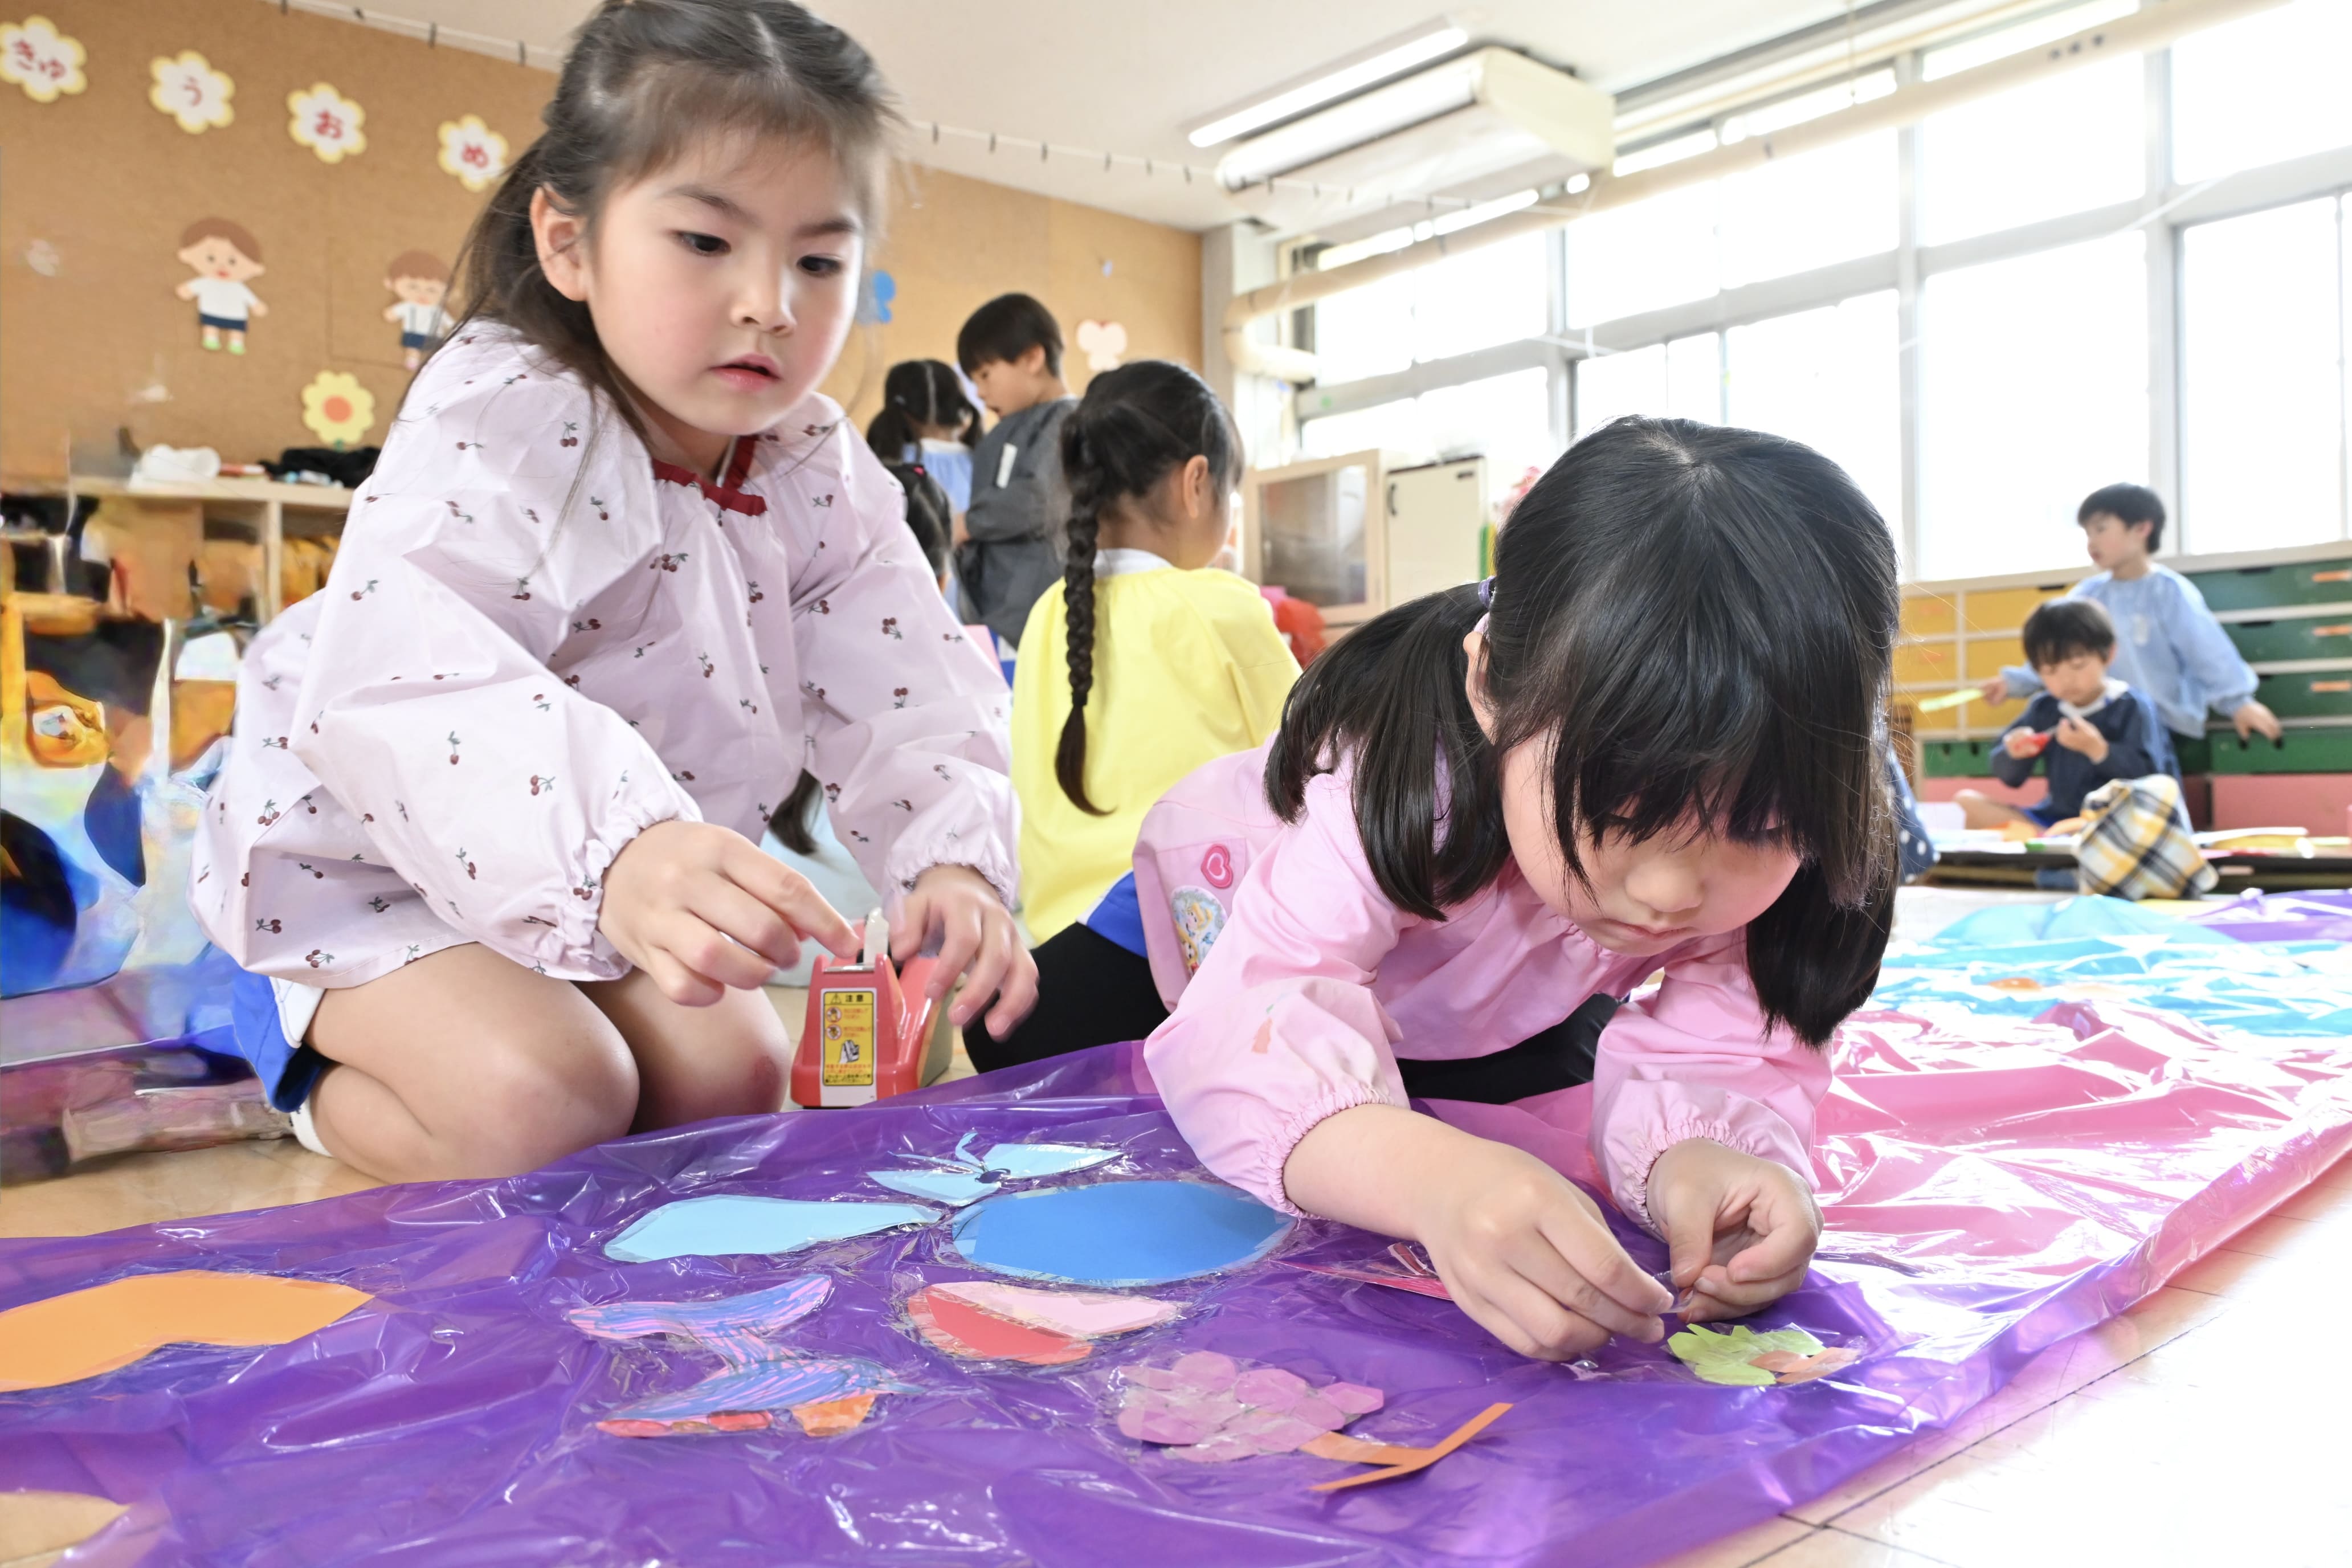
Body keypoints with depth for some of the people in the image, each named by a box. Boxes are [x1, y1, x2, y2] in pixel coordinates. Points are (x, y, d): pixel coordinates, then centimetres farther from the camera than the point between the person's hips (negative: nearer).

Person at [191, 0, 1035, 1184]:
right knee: (540, 1105, -25)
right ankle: (316, 1062, 8)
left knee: (734, 1078, -5)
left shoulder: (820, 475, -8)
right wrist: (614, 853, -64)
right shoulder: (504, 428, -28)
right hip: (362, 860, -6)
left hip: (598, 887, 6)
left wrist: (953, 860, -36)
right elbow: (396, 684, -45)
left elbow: (905, 696, -14)